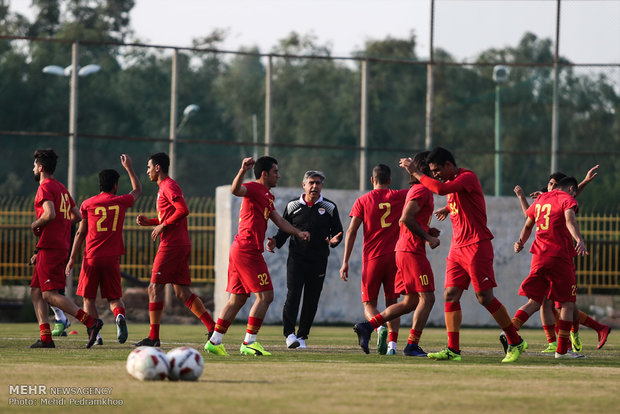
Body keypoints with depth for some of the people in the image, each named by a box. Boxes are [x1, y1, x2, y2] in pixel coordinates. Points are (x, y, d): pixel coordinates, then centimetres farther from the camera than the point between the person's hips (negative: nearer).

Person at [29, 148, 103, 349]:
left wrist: (35, 225, -6)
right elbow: (77, 216, 21)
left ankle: (90, 321, -22)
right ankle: (46, 338, 4)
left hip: (50, 247, -10)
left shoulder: (45, 187, -9)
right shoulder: (62, 188, 19)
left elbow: (50, 214, -24)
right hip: (62, 246, 10)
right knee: (36, 291, 11)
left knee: (50, 294, -13)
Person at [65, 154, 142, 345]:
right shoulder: (121, 202, 3)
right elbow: (138, 190, 24)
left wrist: (72, 258, 7)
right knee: (114, 298, 10)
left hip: (92, 258, -1)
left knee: (88, 298, 9)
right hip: (112, 258, 1)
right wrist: (128, 168, 33)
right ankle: (119, 315, -22)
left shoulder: (88, 204, 1)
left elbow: (81, 233, 2)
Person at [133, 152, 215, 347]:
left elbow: (183, 210, -22)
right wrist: (149, 221, 16)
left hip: (171, 245, -10)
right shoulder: (166, 187, 22)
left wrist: (162, 226, -17)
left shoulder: (168, 186, -10)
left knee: (155, 288, -7)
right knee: (182, 292, 8)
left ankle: (153, 337, -8)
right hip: (182, 245, 10)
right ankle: (212, 327, 4)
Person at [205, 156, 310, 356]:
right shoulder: (254, 188, -8)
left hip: (239, 250, 10)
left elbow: (279, 221, 25)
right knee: (265, 295, -9)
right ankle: (249, 342, -9)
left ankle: (214, 341, 12)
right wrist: (243, 171, -45)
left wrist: (297, 233, 12)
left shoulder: (267, 196, 23)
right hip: (248, 249, -10)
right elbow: (235, 190, -29)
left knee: (237, 299, 12)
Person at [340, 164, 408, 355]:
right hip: (395, 257, 2)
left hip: (372, 258, -2)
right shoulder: (399, 197, 5)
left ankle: (380, 328, -24)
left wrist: (345, 262, -1)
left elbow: (351, 231, -2)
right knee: (392, 303, 10)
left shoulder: (363, 201, 2)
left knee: (369, 304, 6)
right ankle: (392, 342, -5)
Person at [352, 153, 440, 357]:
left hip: (404, 251, 10)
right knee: (427, 298, -8)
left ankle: (367, 326, 7)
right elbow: (406, 218, -21)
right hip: (413, 251, -10)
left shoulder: (417, 190, 22)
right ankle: (412, 345, -9)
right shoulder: (422, 190, -10)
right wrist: (427, 237, -15)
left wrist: (428, 232, 13)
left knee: (410, 302, 11)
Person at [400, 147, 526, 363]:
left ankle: (516, 343, 5)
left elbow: (440, 189, -28)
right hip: (457, 247, 9)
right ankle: (453, 349, -4)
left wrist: (415, 172, -20)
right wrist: (448, 209, 32)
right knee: (451, 295, -2)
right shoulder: (454, 182, 15)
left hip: (476, 246, -9)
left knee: (485, 298, -7)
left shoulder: (468, 177, -13)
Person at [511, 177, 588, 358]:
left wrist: (520, 242, 43)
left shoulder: (540, 200, 18)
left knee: (534, 302, 6)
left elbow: (528, 226, 30)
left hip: (539, 256, 6)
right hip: (560, 258, -6)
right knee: (567, 303, 4)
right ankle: (562, 350, 2)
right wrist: (579, 240, -36)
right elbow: (569, 220, -23)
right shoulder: (567, 199, -2)